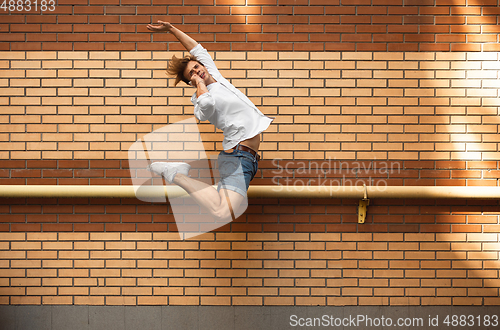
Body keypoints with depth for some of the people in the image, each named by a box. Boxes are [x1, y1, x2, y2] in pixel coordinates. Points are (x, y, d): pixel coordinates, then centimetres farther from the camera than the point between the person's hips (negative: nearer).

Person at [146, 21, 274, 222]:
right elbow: (206, 104, -33)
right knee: (223, 213, -27)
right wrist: (199, 83, -13)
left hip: (250, 156, 9)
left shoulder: (216, 77, 17)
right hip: (239, 157, -9)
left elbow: (197, 49, 27)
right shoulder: (201, 100, -7)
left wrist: (171, 29, 24)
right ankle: (176, 175, -11)